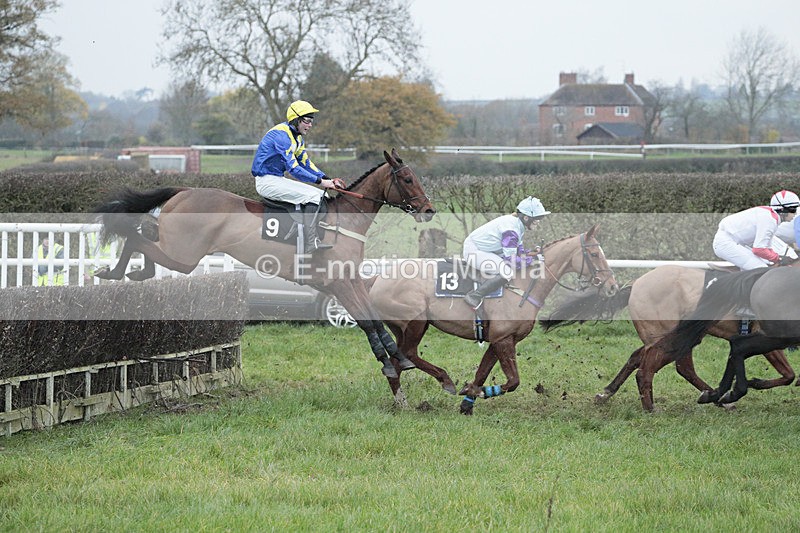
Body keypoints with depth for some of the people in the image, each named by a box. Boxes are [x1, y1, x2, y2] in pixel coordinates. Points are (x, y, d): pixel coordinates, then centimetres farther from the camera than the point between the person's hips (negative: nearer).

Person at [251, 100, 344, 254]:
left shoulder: (297, 137, 12)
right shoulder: (281, 135, -21)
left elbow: (306, 163, 15)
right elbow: (293, 168, -26)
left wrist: (327, 179, 0)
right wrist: (320, 181, -25)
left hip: (278, 179, 10)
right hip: (266, 181, -10)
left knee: (320, 194, 4)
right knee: (312, 195, -21)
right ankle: (311, 244, -27)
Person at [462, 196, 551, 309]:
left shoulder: (517, 222, 3)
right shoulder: (511, 229, -27)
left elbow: (518, 249, 15)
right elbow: (511, 260, -26)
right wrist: (530, 260, -14)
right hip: (473, 251, -11)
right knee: (508, 272, -24)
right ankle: (474, 296, -19)